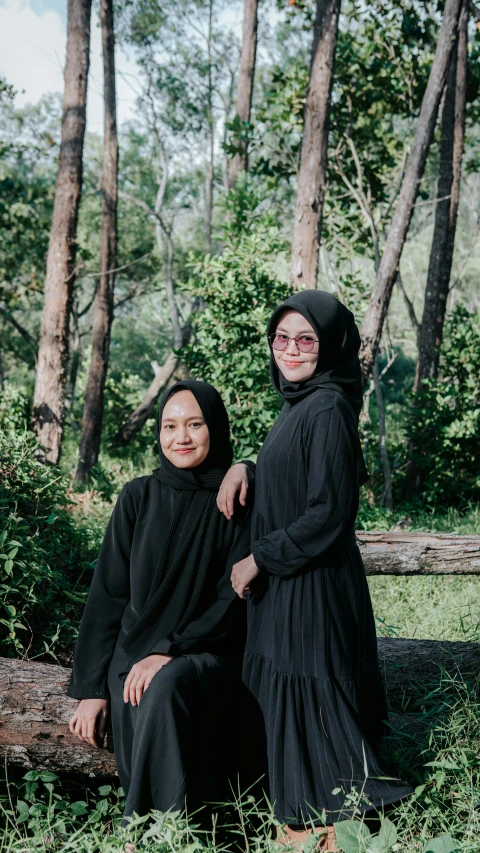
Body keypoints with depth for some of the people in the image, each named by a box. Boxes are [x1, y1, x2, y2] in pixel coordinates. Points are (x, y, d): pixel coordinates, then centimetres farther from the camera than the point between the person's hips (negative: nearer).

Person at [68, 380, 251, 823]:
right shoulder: (139, 497, 6)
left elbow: (233, 598, -5)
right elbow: (108, 593, 6)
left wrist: (171, 652, -16)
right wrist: (91, 687, 0)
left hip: (208, 654, -2)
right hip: (133, 654, 2)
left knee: (168, 688, -34)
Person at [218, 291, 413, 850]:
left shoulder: (328, 409, -17)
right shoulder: (298, 404, 11)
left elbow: (329, 511, -21)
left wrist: (259, 559, -15)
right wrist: (243, 469, 4)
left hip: (312, 587, -9)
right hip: (284, 583, 9)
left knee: (307, 698, 0)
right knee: (285, 695, 15)